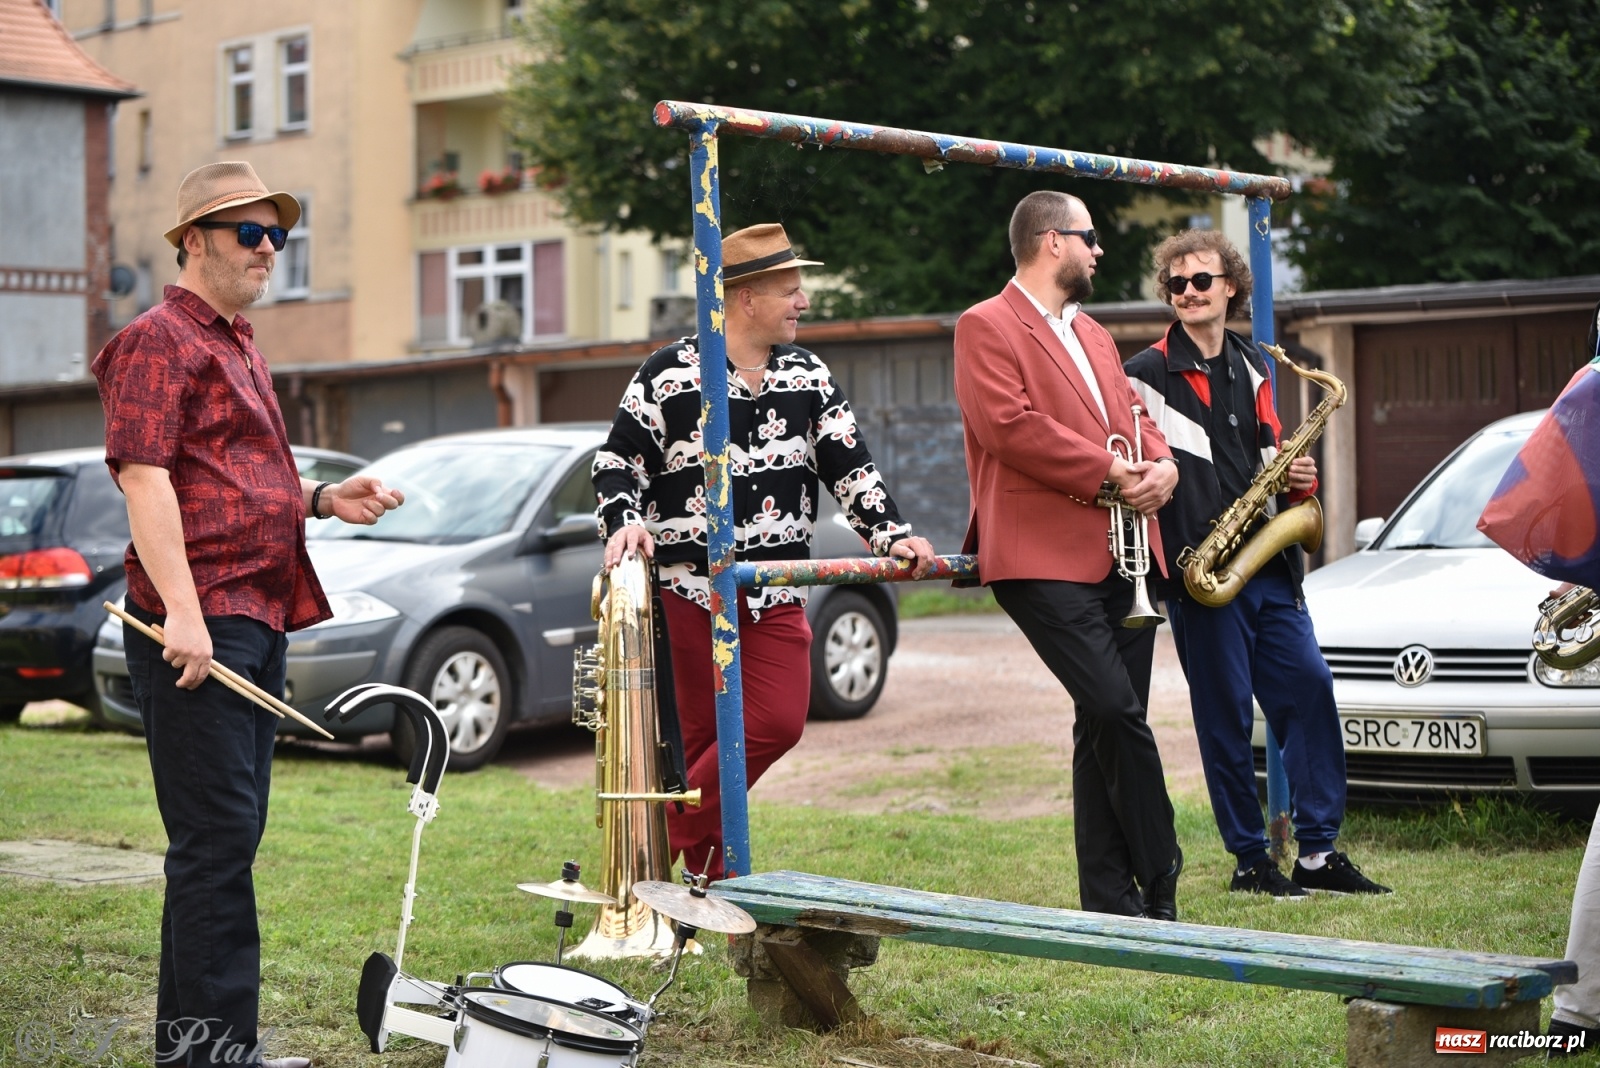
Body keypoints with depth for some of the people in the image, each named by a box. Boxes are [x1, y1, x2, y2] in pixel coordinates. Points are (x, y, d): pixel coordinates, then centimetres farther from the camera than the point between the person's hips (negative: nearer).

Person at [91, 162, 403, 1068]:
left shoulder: (240, 348, 24)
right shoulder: (160, 341, -6)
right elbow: (146, 479, -16)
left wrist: (322, 500, 14)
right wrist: (181, 611, -24)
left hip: (258, 620, 10)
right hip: (200, 622, -10)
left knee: (231, 837, 12)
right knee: (217, 837, -9)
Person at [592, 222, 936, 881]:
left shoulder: (809, 377, 10)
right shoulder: (669, 374, -3)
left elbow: (848, 465, 8)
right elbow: (619, 460, -1)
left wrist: (891, 534, -5)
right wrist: (625, 522, -19)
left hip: (777, 591, 4)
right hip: (690, 585, -4)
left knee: (779, 723, -7)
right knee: (701, 732, 1)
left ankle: (669, 838, 6)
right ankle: (709, 875, 14)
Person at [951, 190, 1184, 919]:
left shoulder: (1092, 334, 25)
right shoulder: (987, 327, -2)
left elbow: (1133, 418, 25)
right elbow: (1009, 426, -15)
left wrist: (1161, 464, 2)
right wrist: (1107, 471, -13)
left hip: (1122, 554, 8)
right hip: (1045, 560, -8)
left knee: (1107, 725, 8)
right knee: (1116, 711, -18)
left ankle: (1109, 899, 13)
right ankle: (1158, 885, -6)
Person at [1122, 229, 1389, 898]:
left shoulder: (1252, 368, 17)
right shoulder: (1147, 374, -2)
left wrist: (1298, 477, 2)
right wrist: (1172, 554, -16)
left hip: (1270, 566, 6)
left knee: (1309, 690, 1)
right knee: (1226, 713, -1)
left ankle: (1318, 853, 10)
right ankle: (1250, 861, 9)